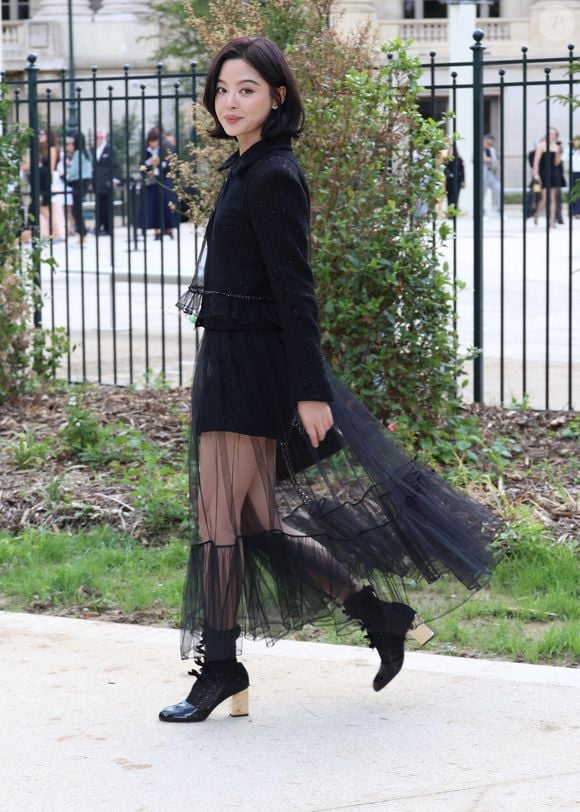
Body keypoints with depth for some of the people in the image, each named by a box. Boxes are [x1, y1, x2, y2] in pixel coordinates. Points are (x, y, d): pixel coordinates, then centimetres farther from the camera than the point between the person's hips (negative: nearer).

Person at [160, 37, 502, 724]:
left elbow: (295, 292, -18)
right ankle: (383, 615, 20)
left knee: (218, 517, -3)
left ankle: (219, 670, 6)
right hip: (232, 359, 10)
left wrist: (311, 392, -21)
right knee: (256, 520, 12)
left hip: (251, 365, -10)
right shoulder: (250, 169, 15)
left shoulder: (271, 177, -14)